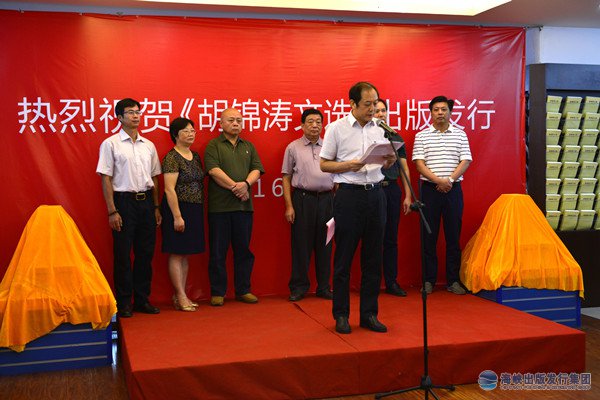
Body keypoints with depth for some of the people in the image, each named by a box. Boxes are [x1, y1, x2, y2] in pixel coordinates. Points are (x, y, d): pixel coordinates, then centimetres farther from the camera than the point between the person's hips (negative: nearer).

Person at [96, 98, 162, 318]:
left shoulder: (148, 145, 12)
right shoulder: (111, 144, -3)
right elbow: (106, 178, -6)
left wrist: (156, 207, 10)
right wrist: (112, 211, -12)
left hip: (146, 201, 5)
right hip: (124, 201, -5)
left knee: (145, 253, 9)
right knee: (123, 254, 1)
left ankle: (142, 299, 20)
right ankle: (123, 303, 12)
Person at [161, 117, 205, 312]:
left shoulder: (195, 156, 13)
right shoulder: (172, 158, -11)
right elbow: (169, 189, -16)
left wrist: (199, 212, 13)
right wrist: (177, 216, -20)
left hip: (195, 210, 8)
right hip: (178, 209, -8)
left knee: (185, 254, 11)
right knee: (176, 254, -2)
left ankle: (180, 296, 19)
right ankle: (181, 296, 3)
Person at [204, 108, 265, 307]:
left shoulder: (248, 146, 17)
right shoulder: (213, 145, 3)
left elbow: (257, 169, 7)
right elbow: (214, 170, -10)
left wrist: (246, 183, -12)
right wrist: (234, 187, -15)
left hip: (244, 205, 4)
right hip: (220, 206, -4)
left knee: (244, 249, 8)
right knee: (218, 251, 2)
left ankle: (243, 290, 17)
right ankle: (218, 292, 10)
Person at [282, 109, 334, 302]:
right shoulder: (293, 147, 4)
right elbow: (286, 178, 2)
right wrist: (289, 206, -5)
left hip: (326, 198, 2)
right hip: (302, 199, -2)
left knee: (324, 244, 7)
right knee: (301, 244, 2)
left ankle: (324, 287, 18)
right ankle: (299, 287, 13)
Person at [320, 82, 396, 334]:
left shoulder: (378, 130, 13)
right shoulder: (336, 128, -1)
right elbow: (324, 164, -1)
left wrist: (390, 161, -4)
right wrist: (349, 165, -16)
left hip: (375, 194, 5)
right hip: (349, 194, -4)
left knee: (373, 257, 7)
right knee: (344, 257, 1)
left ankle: (369, 314, 16)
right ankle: (341, 315, 12)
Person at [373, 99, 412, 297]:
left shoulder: (396, 138, 14)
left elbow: (404, 168, 13)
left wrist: (408, 196, 8)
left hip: (392, 190, 4)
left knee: (391, 239, 8)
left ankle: (392, 282, 15)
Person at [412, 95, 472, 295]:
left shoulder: (460, 134, 10)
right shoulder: (421, 136, 6)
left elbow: (466, 161, 2)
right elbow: (419, 163, -3)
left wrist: (450, 179, -13)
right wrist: (438, 180, -15)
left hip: (453, 189, 1)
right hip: (430, 189, -1)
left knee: (453, 235, 3)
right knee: (429, 235, 2)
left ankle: (453, 280, 11)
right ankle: (428, 280, 9)